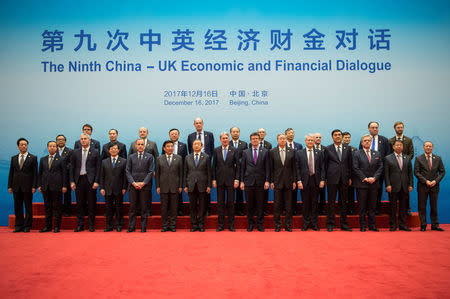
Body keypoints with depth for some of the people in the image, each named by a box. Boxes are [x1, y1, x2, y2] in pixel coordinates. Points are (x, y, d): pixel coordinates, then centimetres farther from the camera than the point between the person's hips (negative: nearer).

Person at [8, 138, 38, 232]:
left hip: (27, 186, -3)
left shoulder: (33, 158, 2)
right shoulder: (13, 158, 13)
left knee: (28, 207, 1)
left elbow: (35, 173, -2)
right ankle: (18, 226, 15)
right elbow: (11, 173, 11)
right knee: (17, 207, 7)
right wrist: (10, 186, 4)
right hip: (16, 186, 3)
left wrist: (34, 186, -9)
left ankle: (27, 226, 8)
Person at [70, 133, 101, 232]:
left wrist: (96, 181, -9)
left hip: (90, 180, -2)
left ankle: (91, 225, 10)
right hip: (79, 180, 3)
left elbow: (98, 168, 0)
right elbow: (72, 167, 9)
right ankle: (80, 225, 14)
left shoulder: (95, 152, 3)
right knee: (79, 204, 6)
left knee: (91, 204, 1)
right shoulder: (75, 152, 11)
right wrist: (72, 181, 1)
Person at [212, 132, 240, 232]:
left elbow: (237, 166, 2)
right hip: (220, 180, 1)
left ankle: (231, 224, 12)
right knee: (220, 203, 5)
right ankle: (221, 224, 12)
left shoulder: (234, 150, 3)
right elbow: (214, 166, 6)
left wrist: (236, 179, -5)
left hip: (230, 180, -1)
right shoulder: (216, 150, 6)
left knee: (231, 202, 3)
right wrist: (214, 179, 0)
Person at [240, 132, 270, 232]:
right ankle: (250, 224, 15)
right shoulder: (245, 152, 8)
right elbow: (242, 167, 7)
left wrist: (267, 181, -5)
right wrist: (242, 181, 1)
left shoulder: (265, 152, 5)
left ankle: (260, 224, 14)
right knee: (249, 204, 5)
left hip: (260, 182, -1)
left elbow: (267, 167, 2)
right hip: (248, 181, 1)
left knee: (260, 204, 3)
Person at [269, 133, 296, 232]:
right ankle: (277, 225, 13)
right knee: (277, 205, 3)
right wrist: (271, 181, -2)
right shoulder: (272, 152, 3)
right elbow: (271, 168, 3)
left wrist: (294, 181, 0)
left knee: (289, 205, 5)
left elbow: (294, 167, 5)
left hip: (288, 182, 1)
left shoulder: (292, 151, 5)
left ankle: (288, 225, 14)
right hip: (277, 181, -1)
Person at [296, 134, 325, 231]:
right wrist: (299, 181, -8)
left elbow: (322, 168, 5)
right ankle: (306, 223, 14)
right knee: (305, 203, 4)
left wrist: (322, 180, -4)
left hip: (316, 181, 1)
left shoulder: (319, 153, 9)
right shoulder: (299, 153, 5)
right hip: (304, 181, -1)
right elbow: (297, 168, 1)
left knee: (314, 203, 6)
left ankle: (314, 223, 15)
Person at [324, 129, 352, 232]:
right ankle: (330, 224, 8)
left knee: (343, 202, 8)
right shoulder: (328, 149, 4)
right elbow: (325, 165, 5)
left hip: (344, 179, 2)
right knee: (331, 202, 1)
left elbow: (350, 164, 11)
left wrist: (350, 178, 6)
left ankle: (343, 224, 16)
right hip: (332, 179, -2)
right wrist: (325, 178, 0)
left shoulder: (347, 149, 10)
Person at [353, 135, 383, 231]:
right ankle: (363, 226, 8)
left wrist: (374, 178, -8)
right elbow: (356, 168, -5)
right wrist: (365, 178, -12)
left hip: (374, 183, 3)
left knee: (372, 206, 7)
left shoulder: (377, 154, 13)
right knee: (362, 206, 1)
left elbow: (380, 167, 7)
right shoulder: (357, 154, 2)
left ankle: (372, 225, 14)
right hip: (361, 184, -3)